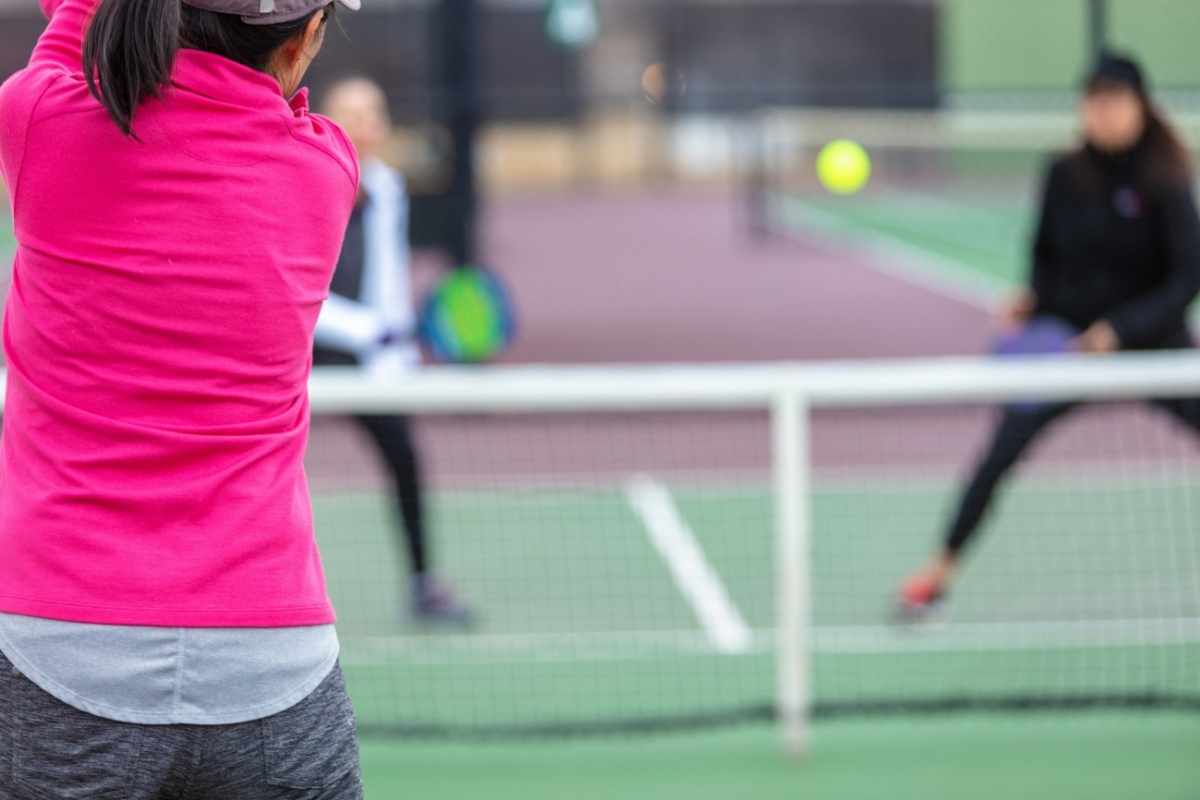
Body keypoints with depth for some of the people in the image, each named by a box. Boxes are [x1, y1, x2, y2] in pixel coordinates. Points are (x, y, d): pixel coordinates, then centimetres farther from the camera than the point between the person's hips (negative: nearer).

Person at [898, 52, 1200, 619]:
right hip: (1068, 338, 2)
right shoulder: (1065, 177, -4)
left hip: (1151, 339, -2)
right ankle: (941, 570, 4)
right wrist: (1034, 299, -9)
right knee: (999, 453, -9)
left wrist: (1119, 330, -27)